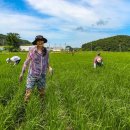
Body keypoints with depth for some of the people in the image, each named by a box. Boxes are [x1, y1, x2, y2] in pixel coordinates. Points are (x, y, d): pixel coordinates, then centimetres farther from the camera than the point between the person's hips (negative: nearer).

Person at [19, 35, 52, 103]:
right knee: (28, 92, -7)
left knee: (42, 92, 11)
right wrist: (22, 73, -3)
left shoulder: (46, 52, 1)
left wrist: (49, 68, -8)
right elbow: (26, 62, -2)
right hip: (32, 75, -3)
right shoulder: (32, 50, -8)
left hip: (42, 75, 3)